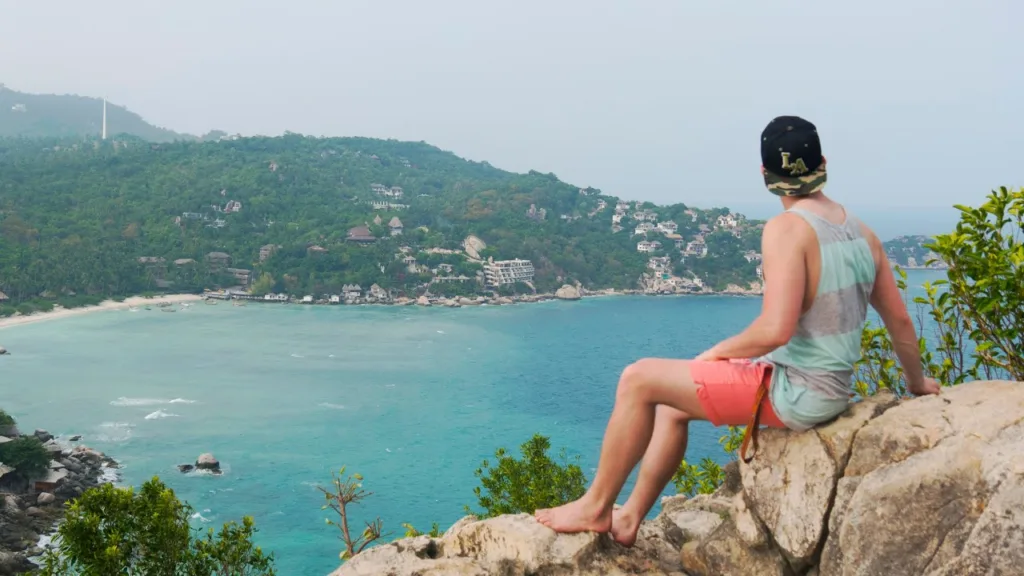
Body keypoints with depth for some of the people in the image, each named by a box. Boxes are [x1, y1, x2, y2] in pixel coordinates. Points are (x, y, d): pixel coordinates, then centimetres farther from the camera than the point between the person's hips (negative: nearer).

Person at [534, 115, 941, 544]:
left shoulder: (787, 228, -20)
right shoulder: (861, 232, 5)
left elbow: (775, 330, -29)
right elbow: (900, 322, 12)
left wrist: (718, 352, -10)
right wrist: (917, 383, 28)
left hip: (791, 392, -9)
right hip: (829, 392, 9)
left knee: (638, 380, -2)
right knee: (673, 404, 20)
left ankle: (595, 507, 9)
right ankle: (629, 518, 24)